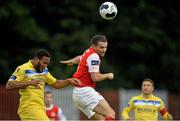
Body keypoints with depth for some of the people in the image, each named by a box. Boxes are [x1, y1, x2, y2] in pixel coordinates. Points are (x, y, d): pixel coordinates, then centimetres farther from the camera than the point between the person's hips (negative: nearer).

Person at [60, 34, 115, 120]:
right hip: (85, 91, -10)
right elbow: (95, 77, -21)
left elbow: (80, 58, 39)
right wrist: (108, 75, -4)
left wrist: (70, 61, 59)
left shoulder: (88, 52, 16)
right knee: (110, 114, -22)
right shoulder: (94, 56, -14)